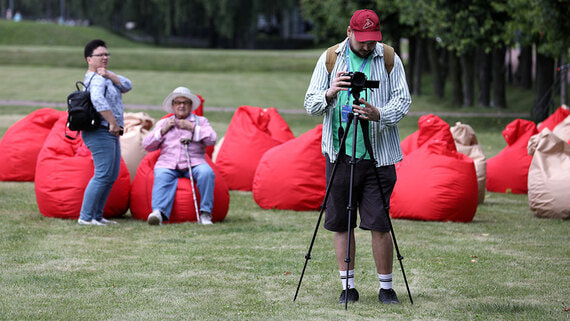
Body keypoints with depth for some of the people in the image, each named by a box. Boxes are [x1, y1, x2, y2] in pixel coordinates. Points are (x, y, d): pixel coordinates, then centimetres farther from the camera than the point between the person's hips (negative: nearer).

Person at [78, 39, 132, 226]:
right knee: (103, 175, -13)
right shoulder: (97, 79, -13)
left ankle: (97, 216, 16)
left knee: (111, 175, 13)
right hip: (100, 133, -11)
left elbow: (127, 86, 7)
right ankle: (85, 217, -13)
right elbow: (98, 100, -31)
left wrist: (109, 75, -7)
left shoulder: (105, 77, 19)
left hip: (110, 134, 11)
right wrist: (113, 122, -29)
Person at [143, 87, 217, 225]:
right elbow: (146, 145, 19)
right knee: (161, 177, -33)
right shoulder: (163, 123, 27)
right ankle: (159, 212, -53)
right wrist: (163, 130, 7)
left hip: (194, 163, -1)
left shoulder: (200, 121, 21)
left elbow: (212, 139, 3)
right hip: (168, 164, 1)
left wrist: (192, 128, -2)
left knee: (206, 172, -33)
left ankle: (205, 213, -30)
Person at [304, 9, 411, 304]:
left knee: (379, 224, -5)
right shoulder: (330, 59, 6)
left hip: (378, 155, -2)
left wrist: (379, 114, -21)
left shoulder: (390, 59, 4)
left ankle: (386, 287, 5)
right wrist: (329, 94, -17)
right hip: (339, 155, 2)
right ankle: (348, 285, 13)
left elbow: (403, 101, -1)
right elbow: (310, 104, 5)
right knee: (341, 223, 4)